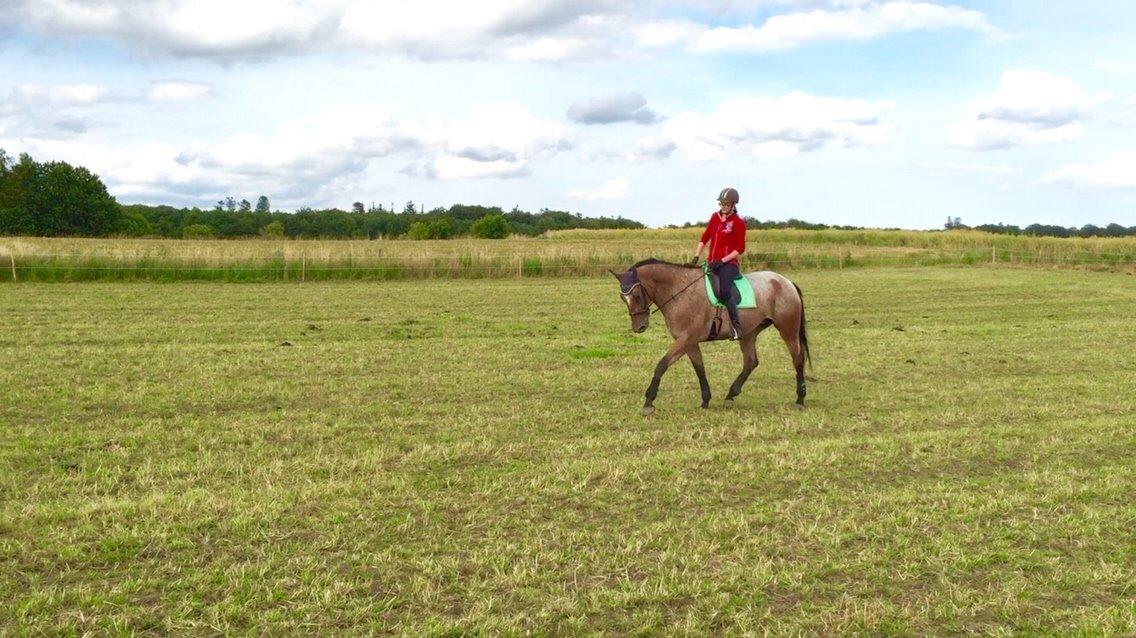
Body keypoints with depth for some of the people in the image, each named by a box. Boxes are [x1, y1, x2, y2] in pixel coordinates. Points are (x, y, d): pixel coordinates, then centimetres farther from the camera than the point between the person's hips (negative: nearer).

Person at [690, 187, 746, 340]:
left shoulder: (738, 222, -6)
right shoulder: (715, 217, 12)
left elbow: (740, 248, -8)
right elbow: (704, 238, 17)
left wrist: (722, 261, -15)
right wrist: (696, 257, 6)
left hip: (728, 264, -7)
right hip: (712, 262, 7)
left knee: (725, 292, -28)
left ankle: (737, 327, -25)